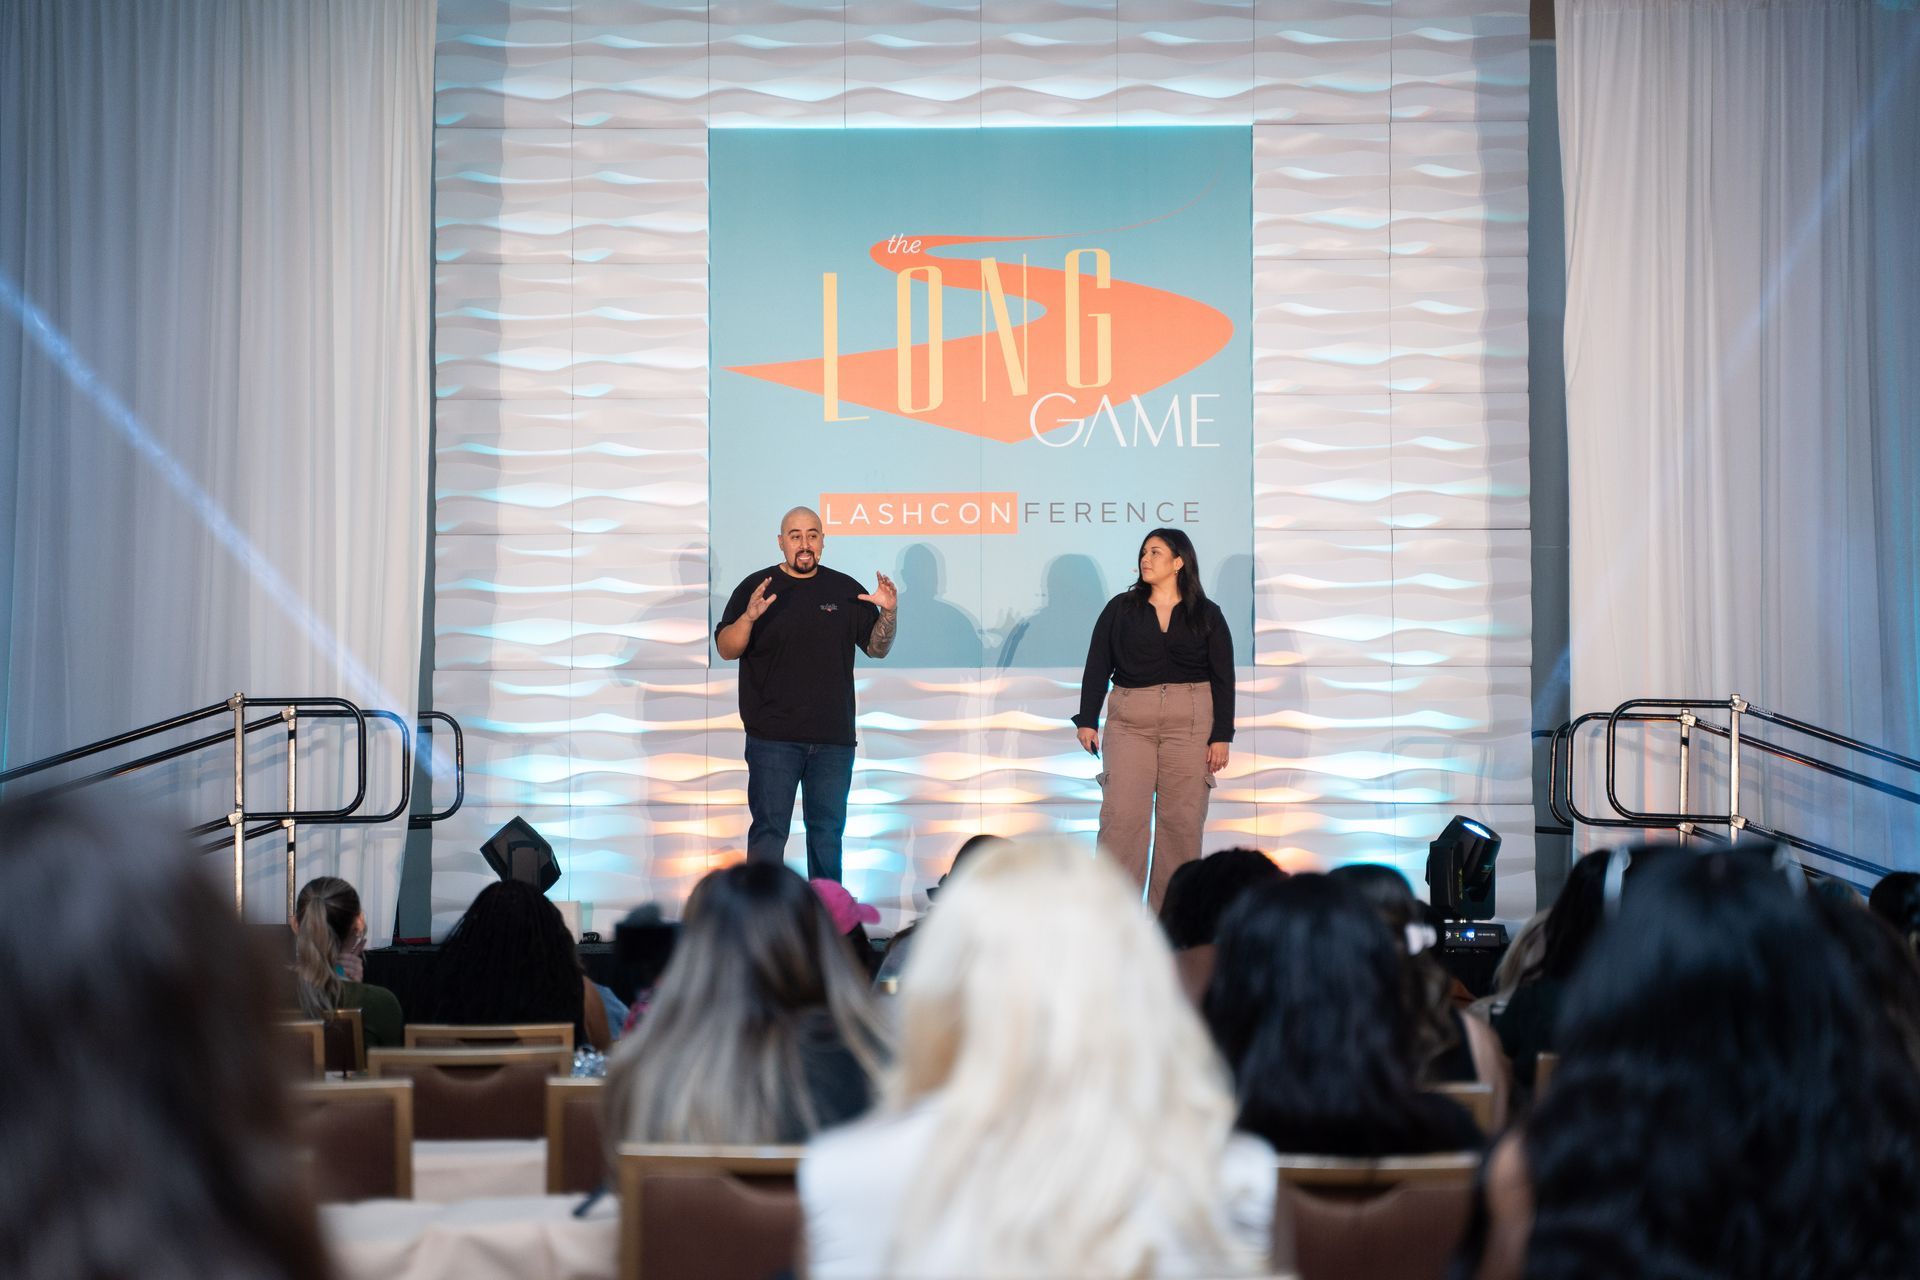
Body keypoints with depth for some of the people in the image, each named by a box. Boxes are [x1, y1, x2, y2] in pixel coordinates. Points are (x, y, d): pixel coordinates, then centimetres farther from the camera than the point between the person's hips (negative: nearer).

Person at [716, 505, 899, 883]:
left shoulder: (845, 589, 10)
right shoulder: (756, 586, 2)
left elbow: (877, 648, 11)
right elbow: (726, 649, -4)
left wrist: (889, 613, -8)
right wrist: (750, 617, -23)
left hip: (833, 737, 3)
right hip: (773, 736, -3)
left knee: (828, 829, 9)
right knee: (769, 829, -3)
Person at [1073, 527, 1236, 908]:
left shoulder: (1207, 615, 6)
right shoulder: (1120, 609, 8)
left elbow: (1223, 679, 5)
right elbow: (1097, 666, 6)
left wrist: (1221, 737, -2)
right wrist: (1087, 720, -2)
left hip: (1190, 723, 0)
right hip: (1129, 723, 0)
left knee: (1181, 818, 0)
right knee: (1121, 814, -8)